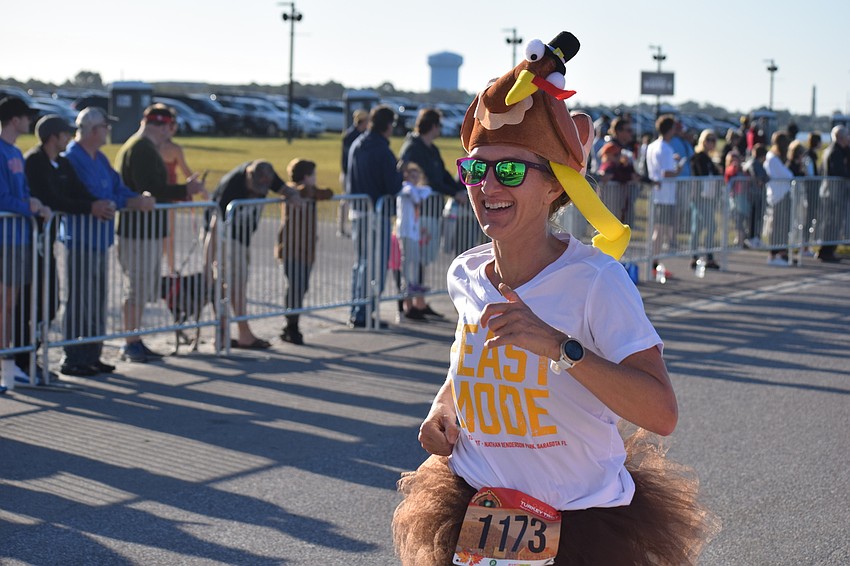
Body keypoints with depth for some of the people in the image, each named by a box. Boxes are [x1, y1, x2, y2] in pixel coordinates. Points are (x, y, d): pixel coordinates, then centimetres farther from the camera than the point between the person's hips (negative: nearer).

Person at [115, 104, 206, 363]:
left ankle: (135, 341, 21)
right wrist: (184, 191, -16)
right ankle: (131, 344, 1)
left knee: (142, 288, 15)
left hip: (147, 231, 11)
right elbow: (150, 189, -23)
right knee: (137, 288, -5)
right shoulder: (142, 149, -15)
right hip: (138, 231, -11)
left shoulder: (138, 146, 19)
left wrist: (181, 191, 18)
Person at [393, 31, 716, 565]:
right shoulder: (466, 275, -2)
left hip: (585, 523, -4)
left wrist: (558, 346, -35)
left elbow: (662, 414, -28)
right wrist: (443, 406, 2)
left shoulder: (596, 280, -19)